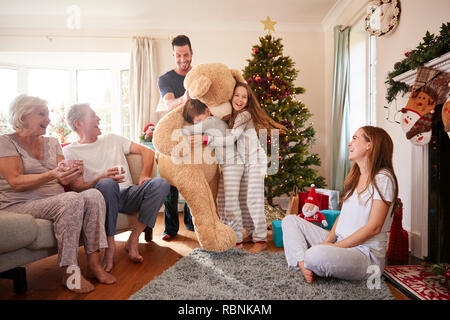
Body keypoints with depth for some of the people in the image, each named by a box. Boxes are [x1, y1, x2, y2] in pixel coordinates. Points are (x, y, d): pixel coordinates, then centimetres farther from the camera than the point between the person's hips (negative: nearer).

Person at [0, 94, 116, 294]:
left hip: (56, 201, 6)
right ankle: (69, 273, -25)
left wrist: (70, 174, -17)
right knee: (71, 200, -33)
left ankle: (94, 263, -21)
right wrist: (51, 175, -28)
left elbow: (64, 181, 7)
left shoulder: (52, 143, 16)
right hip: (20, 205, -5)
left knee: (93, 195, -22)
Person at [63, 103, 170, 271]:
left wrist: (144, 175, -2)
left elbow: (147, 151, 16)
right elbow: (77, 188, -5)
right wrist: (102, 178, -25)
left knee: (161, 183, -23)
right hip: (104, 199, -4)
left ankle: (133, 239, -18)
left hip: (127, 195, 4)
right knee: (108, 184, -38)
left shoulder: (112, 139, 20)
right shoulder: (70, 152, 7)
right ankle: (110, 244, -25)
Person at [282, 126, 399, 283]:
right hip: (340, 243, 9)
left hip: (367, 253, -8)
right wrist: (328, 241, -4)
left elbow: (374, 227, -17)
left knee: (317, 255, -38)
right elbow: (342, 215, 12)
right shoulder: (354, 176, 15)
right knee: (290, 220, 3)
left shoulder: (383, 178, -12)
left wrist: (336, 246, -17)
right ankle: (302, 264, -15)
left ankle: (309, 265, -3)